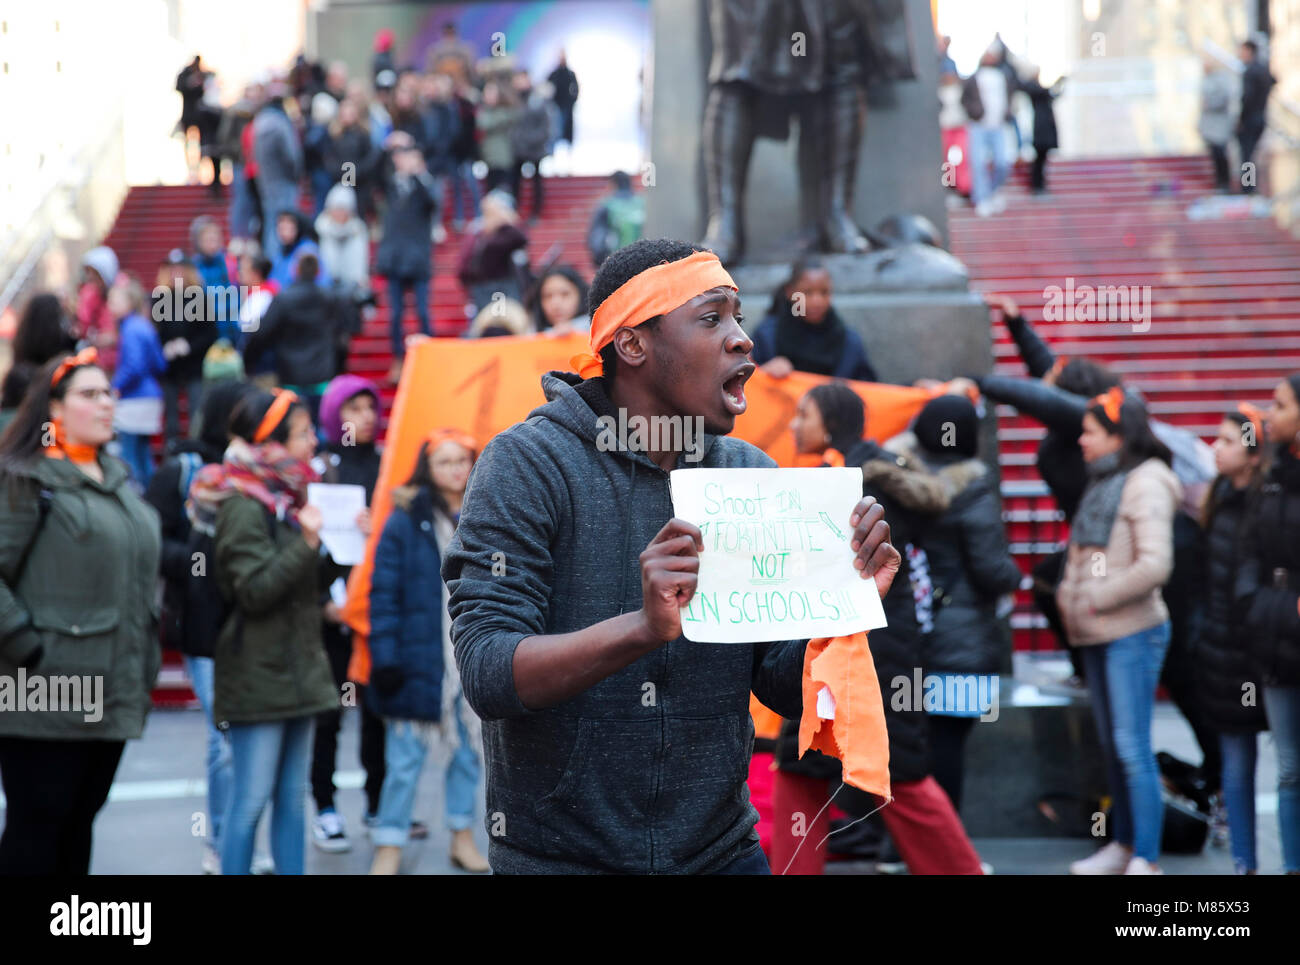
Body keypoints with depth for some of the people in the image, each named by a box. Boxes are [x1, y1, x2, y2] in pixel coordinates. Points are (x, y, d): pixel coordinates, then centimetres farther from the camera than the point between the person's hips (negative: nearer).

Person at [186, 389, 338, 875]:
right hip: (258, 673, -8)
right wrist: (307, 542, -23)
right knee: (251, 798, -3)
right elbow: (255, 589, -19)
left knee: (292, 797, 11)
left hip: (296, 666, 8)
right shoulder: (242, 506, -13)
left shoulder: (288, 494, 13)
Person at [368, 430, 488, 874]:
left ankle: (462, 837, 27)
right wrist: (385, 658, -13)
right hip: (418, 658, -4)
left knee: (470, 750, 14)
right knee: (404, 759, 2)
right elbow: (384, 593, -8)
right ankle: (389, 849, 11)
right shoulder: (406, 520, -6)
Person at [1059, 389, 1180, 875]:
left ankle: (1146, 861, -3)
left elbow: (1154, 565, -22)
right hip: (1098, 635, 8)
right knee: (1112, 746, 15)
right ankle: (1122, 845, 25)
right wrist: (1068, 595, 7)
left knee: (1132, 747, -7)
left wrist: (1096, 599, -15)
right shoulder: (1102, 483, 13)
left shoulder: (1145, 484, -12)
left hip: (1132, 632, -8)